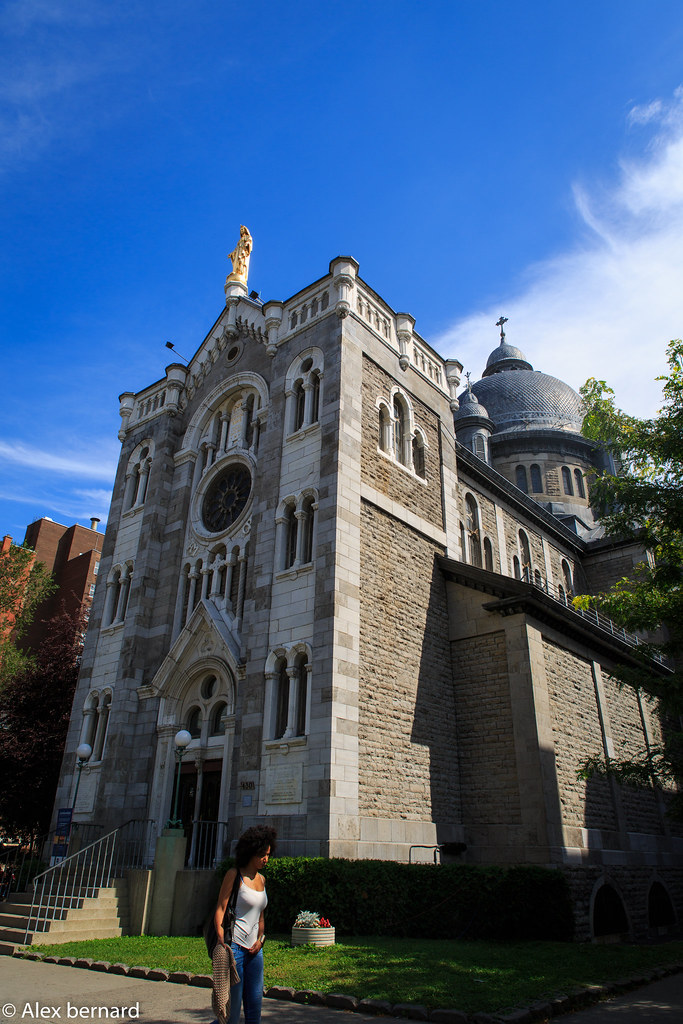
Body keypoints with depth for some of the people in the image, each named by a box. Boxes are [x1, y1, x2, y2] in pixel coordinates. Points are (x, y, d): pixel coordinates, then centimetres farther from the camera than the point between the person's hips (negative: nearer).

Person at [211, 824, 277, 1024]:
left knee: (254, 1008, 10)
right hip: (234, 946, -7)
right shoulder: (234, 875, -8)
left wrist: (260, 939, 6)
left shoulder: (261, 879, 12)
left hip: (254, 950, 7)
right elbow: (220, 909, -11)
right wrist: (221, 940, -22)